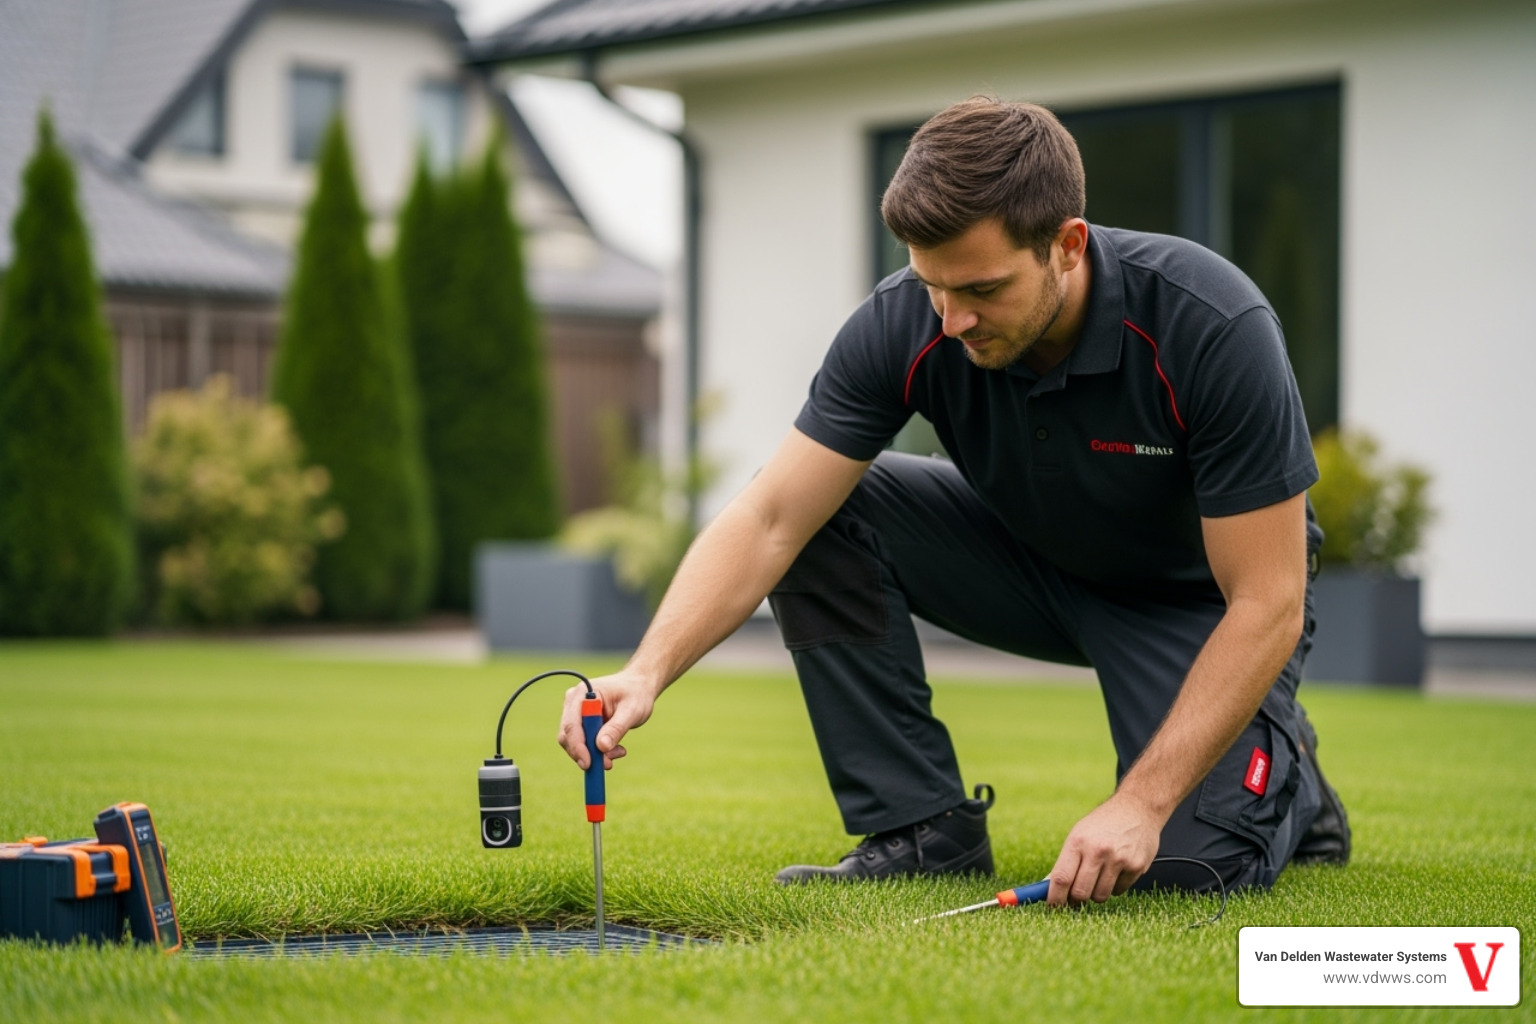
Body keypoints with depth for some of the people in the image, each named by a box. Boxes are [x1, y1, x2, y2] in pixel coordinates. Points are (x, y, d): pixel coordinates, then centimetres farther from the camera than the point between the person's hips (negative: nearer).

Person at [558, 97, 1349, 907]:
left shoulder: (1213, 328, -35)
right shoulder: (904, 325, -24)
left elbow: (1265, 603, -31)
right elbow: (770, 519, -24)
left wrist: (1141, 803, -37)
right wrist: (648, 672, -40)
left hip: (1199, 595, -4)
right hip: (1035, 557, 4)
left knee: (1186, 861, -26)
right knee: (826, 516, -20)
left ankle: (1284, 776, 10)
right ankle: (921, 826, -8)